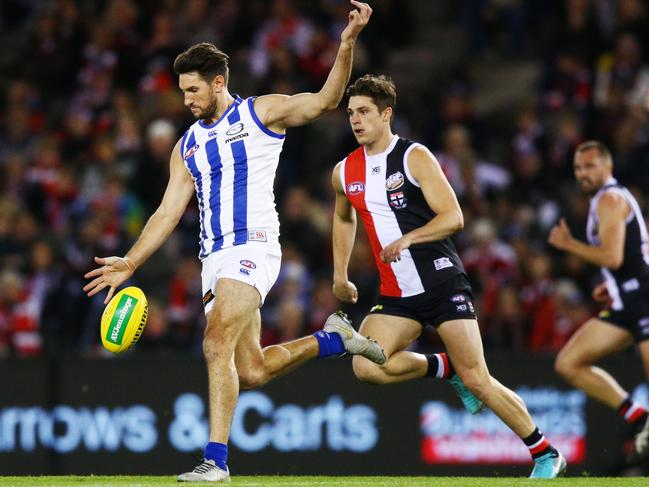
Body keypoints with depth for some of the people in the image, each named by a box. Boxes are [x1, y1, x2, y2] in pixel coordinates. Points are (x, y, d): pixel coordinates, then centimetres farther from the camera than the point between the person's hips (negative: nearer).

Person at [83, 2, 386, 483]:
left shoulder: (262, 113, 3)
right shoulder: (187, 147, 19)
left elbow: (325, 99, -8)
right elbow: (168, 213, 17)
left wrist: (348, 42, -22)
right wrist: (130, 263, 8)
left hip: (252, 249, -7)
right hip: (215, 259, 7)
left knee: (217, 344, -21)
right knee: (252, 370, 6)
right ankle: (333, 339, 30)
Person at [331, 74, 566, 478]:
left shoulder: (415, 157, -8)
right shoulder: (345, 172, 8)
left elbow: (453, 217, -14)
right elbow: (344, 219, 30)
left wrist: (407, 239, -27)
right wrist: (340, 274, 24)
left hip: (442, 282, -5)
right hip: (397, 294, 5)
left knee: (476, 380, -9)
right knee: (367, 366, -19)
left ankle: (547, 455, 5)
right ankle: (446, 368, 7)